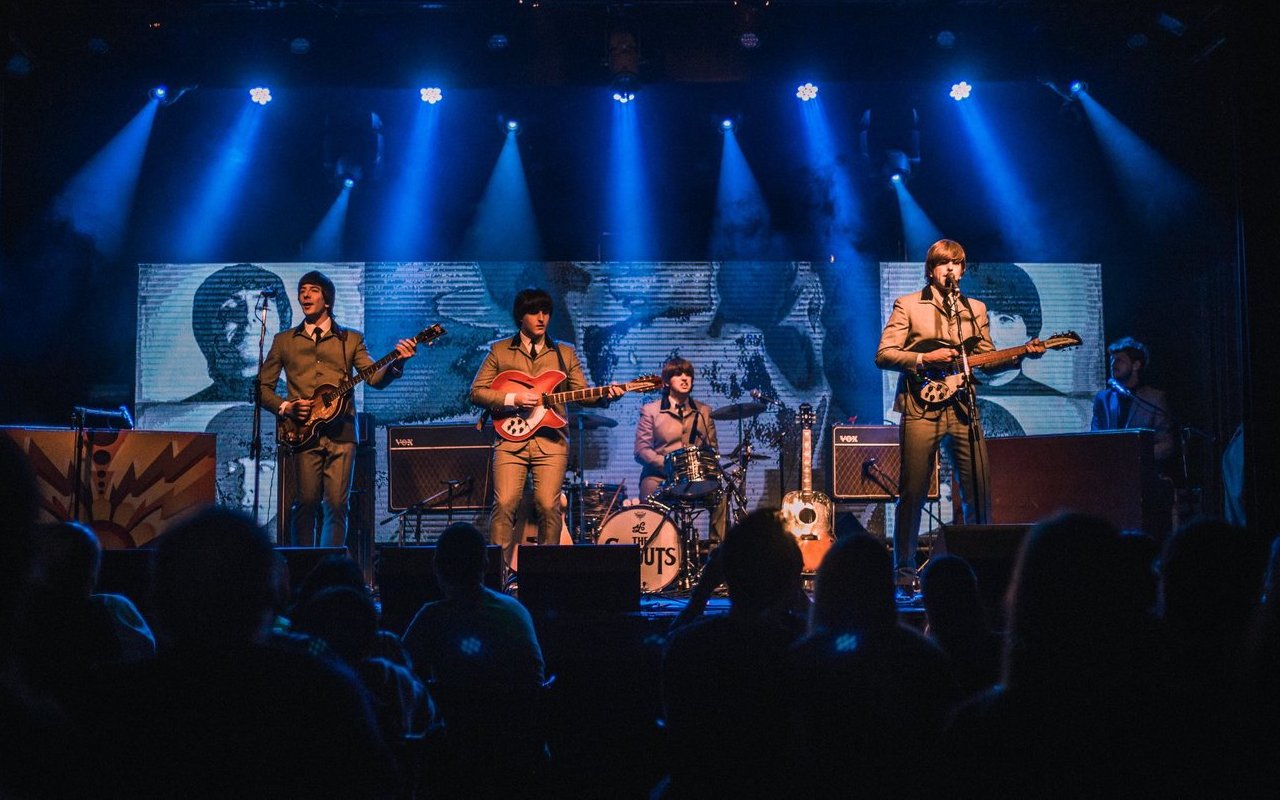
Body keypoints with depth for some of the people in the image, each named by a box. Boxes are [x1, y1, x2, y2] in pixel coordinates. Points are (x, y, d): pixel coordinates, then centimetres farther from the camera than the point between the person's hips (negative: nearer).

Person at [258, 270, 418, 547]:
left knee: (337, 504, -5)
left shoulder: (351, 339, 14)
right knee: (307, 501, -7)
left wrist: (396, 362, -18)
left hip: (340, 431, 0)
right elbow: (263, 386, 14)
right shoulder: (284, 340, 15)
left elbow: (375, 378, 2)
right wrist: (286, 407, -4)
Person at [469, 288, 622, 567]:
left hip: (551, 441, 1)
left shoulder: (565, 353, 16)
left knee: (549, 506, -9)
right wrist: (513, 399, -9)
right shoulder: (499, 350, 10)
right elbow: (476, 392, 4)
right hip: (510, 439, -1)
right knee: (504, 504, -13)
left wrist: (605, 395, -10)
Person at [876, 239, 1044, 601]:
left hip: (962, 409, 4)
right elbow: (883, 355, -3)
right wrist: (925, 359, -15)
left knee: (978, 494, 1)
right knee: (912, 494, -4)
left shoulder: (976, 309, 17)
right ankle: (904, 575, 5)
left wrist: (1022, 353, 1)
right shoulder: (908, 305, 4)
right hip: (921, 409, -4)